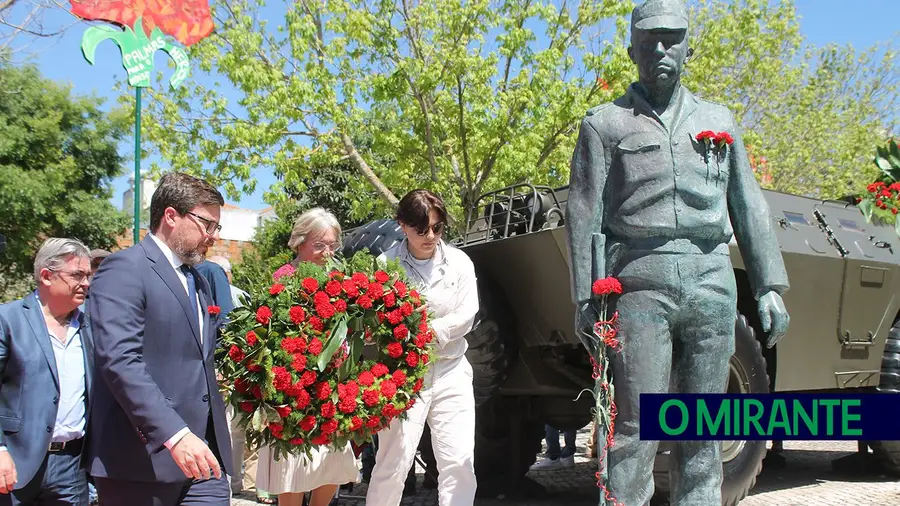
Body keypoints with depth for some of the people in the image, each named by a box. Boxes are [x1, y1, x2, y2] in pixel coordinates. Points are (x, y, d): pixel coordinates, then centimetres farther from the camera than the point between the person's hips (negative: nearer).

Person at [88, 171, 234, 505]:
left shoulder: (198, 280, 20)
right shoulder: (124, 268, -8)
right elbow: (120, 361, -20)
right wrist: (175, 435, -26)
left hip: (200, 452, 7)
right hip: (143, 457, -7)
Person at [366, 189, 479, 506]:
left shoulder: (459, 262, 4)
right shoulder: (386, 264, -3)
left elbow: (467, 314, -2)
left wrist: (432, 331, -18)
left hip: (450, 371, 3)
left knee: (460, 461, -2)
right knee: (393, 463, -2)